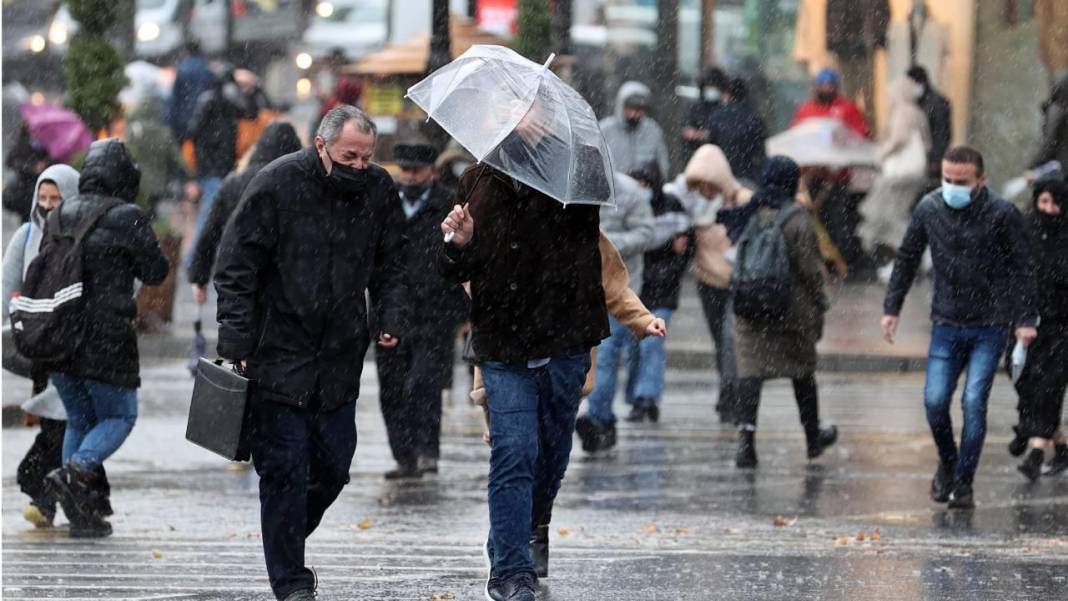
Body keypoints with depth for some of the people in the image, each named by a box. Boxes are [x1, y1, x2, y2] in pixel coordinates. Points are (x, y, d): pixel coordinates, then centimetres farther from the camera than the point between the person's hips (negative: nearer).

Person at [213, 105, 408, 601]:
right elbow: (235, 268, -9)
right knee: (285, 469, -4)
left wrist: (391, 315, 1)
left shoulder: (378, 190, 4)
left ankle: (287, 546, 30)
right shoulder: (276, 185, -11)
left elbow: (391, 264, 18)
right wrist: (237, 341, -14)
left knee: (333, 466, 7)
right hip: (279, 354, -5)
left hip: (340, 357, 5)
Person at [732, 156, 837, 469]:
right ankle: (813, 437, 31)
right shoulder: (797, 218, -11)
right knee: (802, 371, 15)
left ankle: (746, 436, -21)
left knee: (750, 369, -3)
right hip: (792, 307, -2)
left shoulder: (750, 213, 3)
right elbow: (809, 267, -11)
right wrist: (819, 303, -1)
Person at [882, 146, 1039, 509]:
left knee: (974, 403, -9)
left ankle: (963, 483, 3)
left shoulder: (1001, 214, -10)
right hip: (947, 324, 3)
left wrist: (1026, 319, -9)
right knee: (934, 401, -6)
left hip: (990, 326, -3)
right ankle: (947, 463, 21)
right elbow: (906, 260, 11)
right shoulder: (929, 209, -1)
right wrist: (891, 308, 10)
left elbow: (1021, 269, -4)